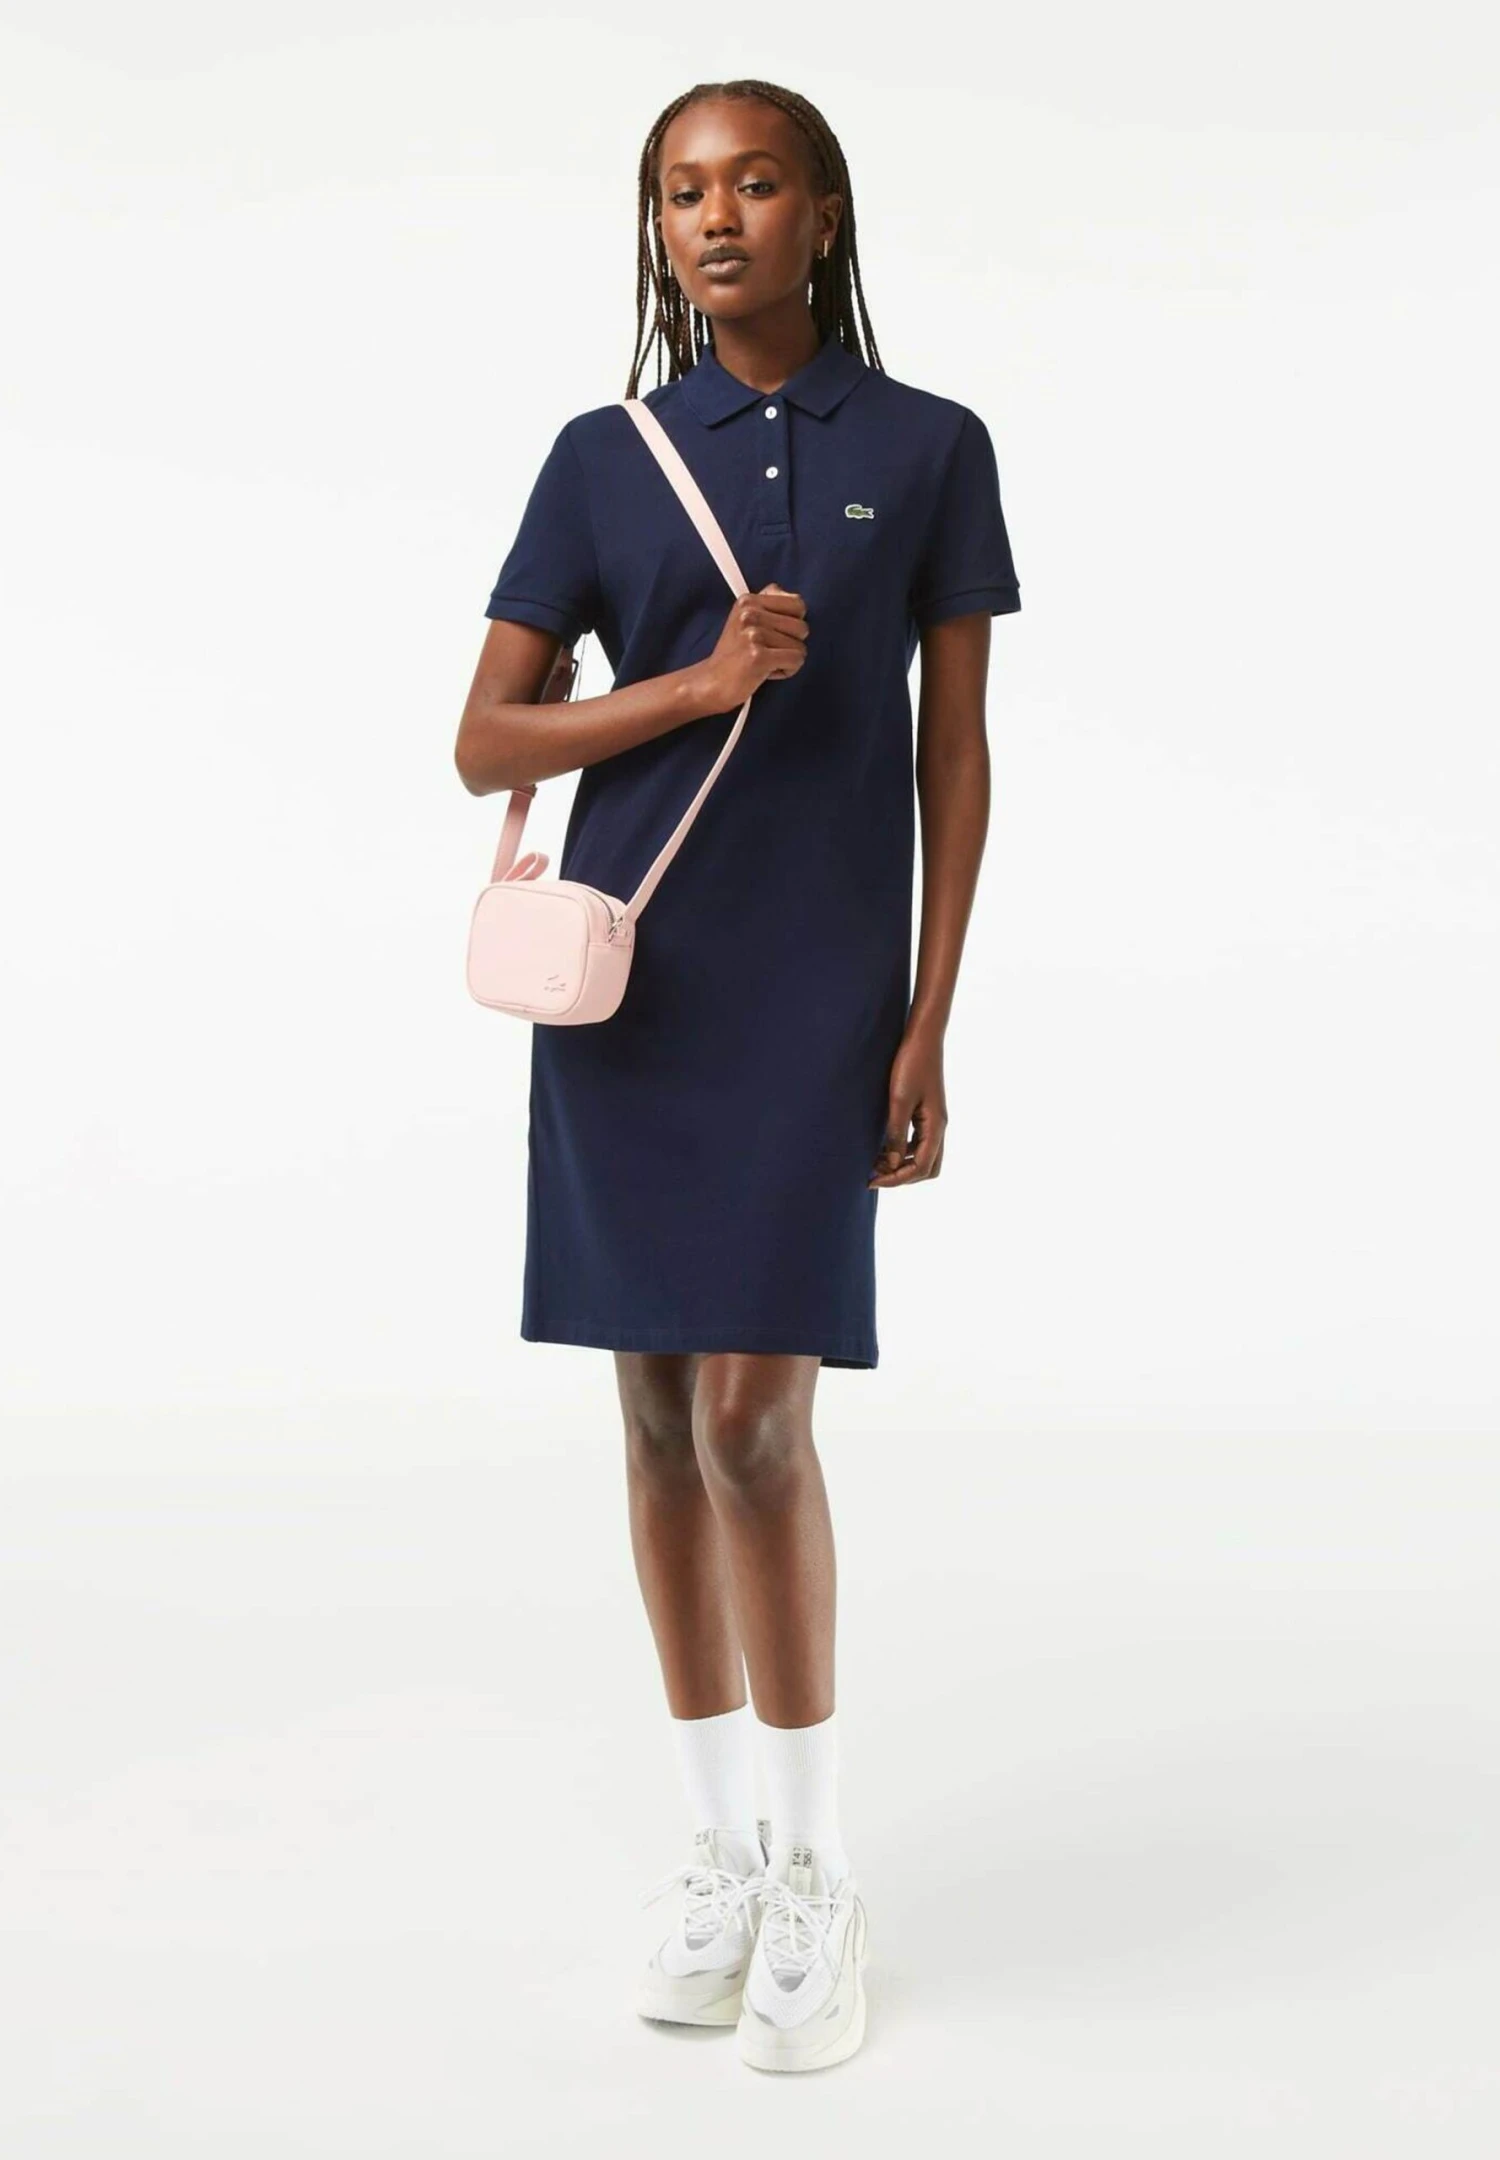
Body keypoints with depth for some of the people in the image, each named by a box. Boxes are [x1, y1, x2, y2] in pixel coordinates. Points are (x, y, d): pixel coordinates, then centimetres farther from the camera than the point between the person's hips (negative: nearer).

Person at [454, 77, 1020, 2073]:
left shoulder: (928, 448, 3)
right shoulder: (602, 458, 7)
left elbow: (955, 752, 3)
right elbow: (487, 742, 5)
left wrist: (929, 1025, -3)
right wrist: (696, 686, -11)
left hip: (817, 985, -2)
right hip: (631, 972, 3)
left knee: (754, 1416, -8)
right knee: (662, 1416, 6)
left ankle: (819, 1870, 10)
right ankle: (724, 1843, 21)